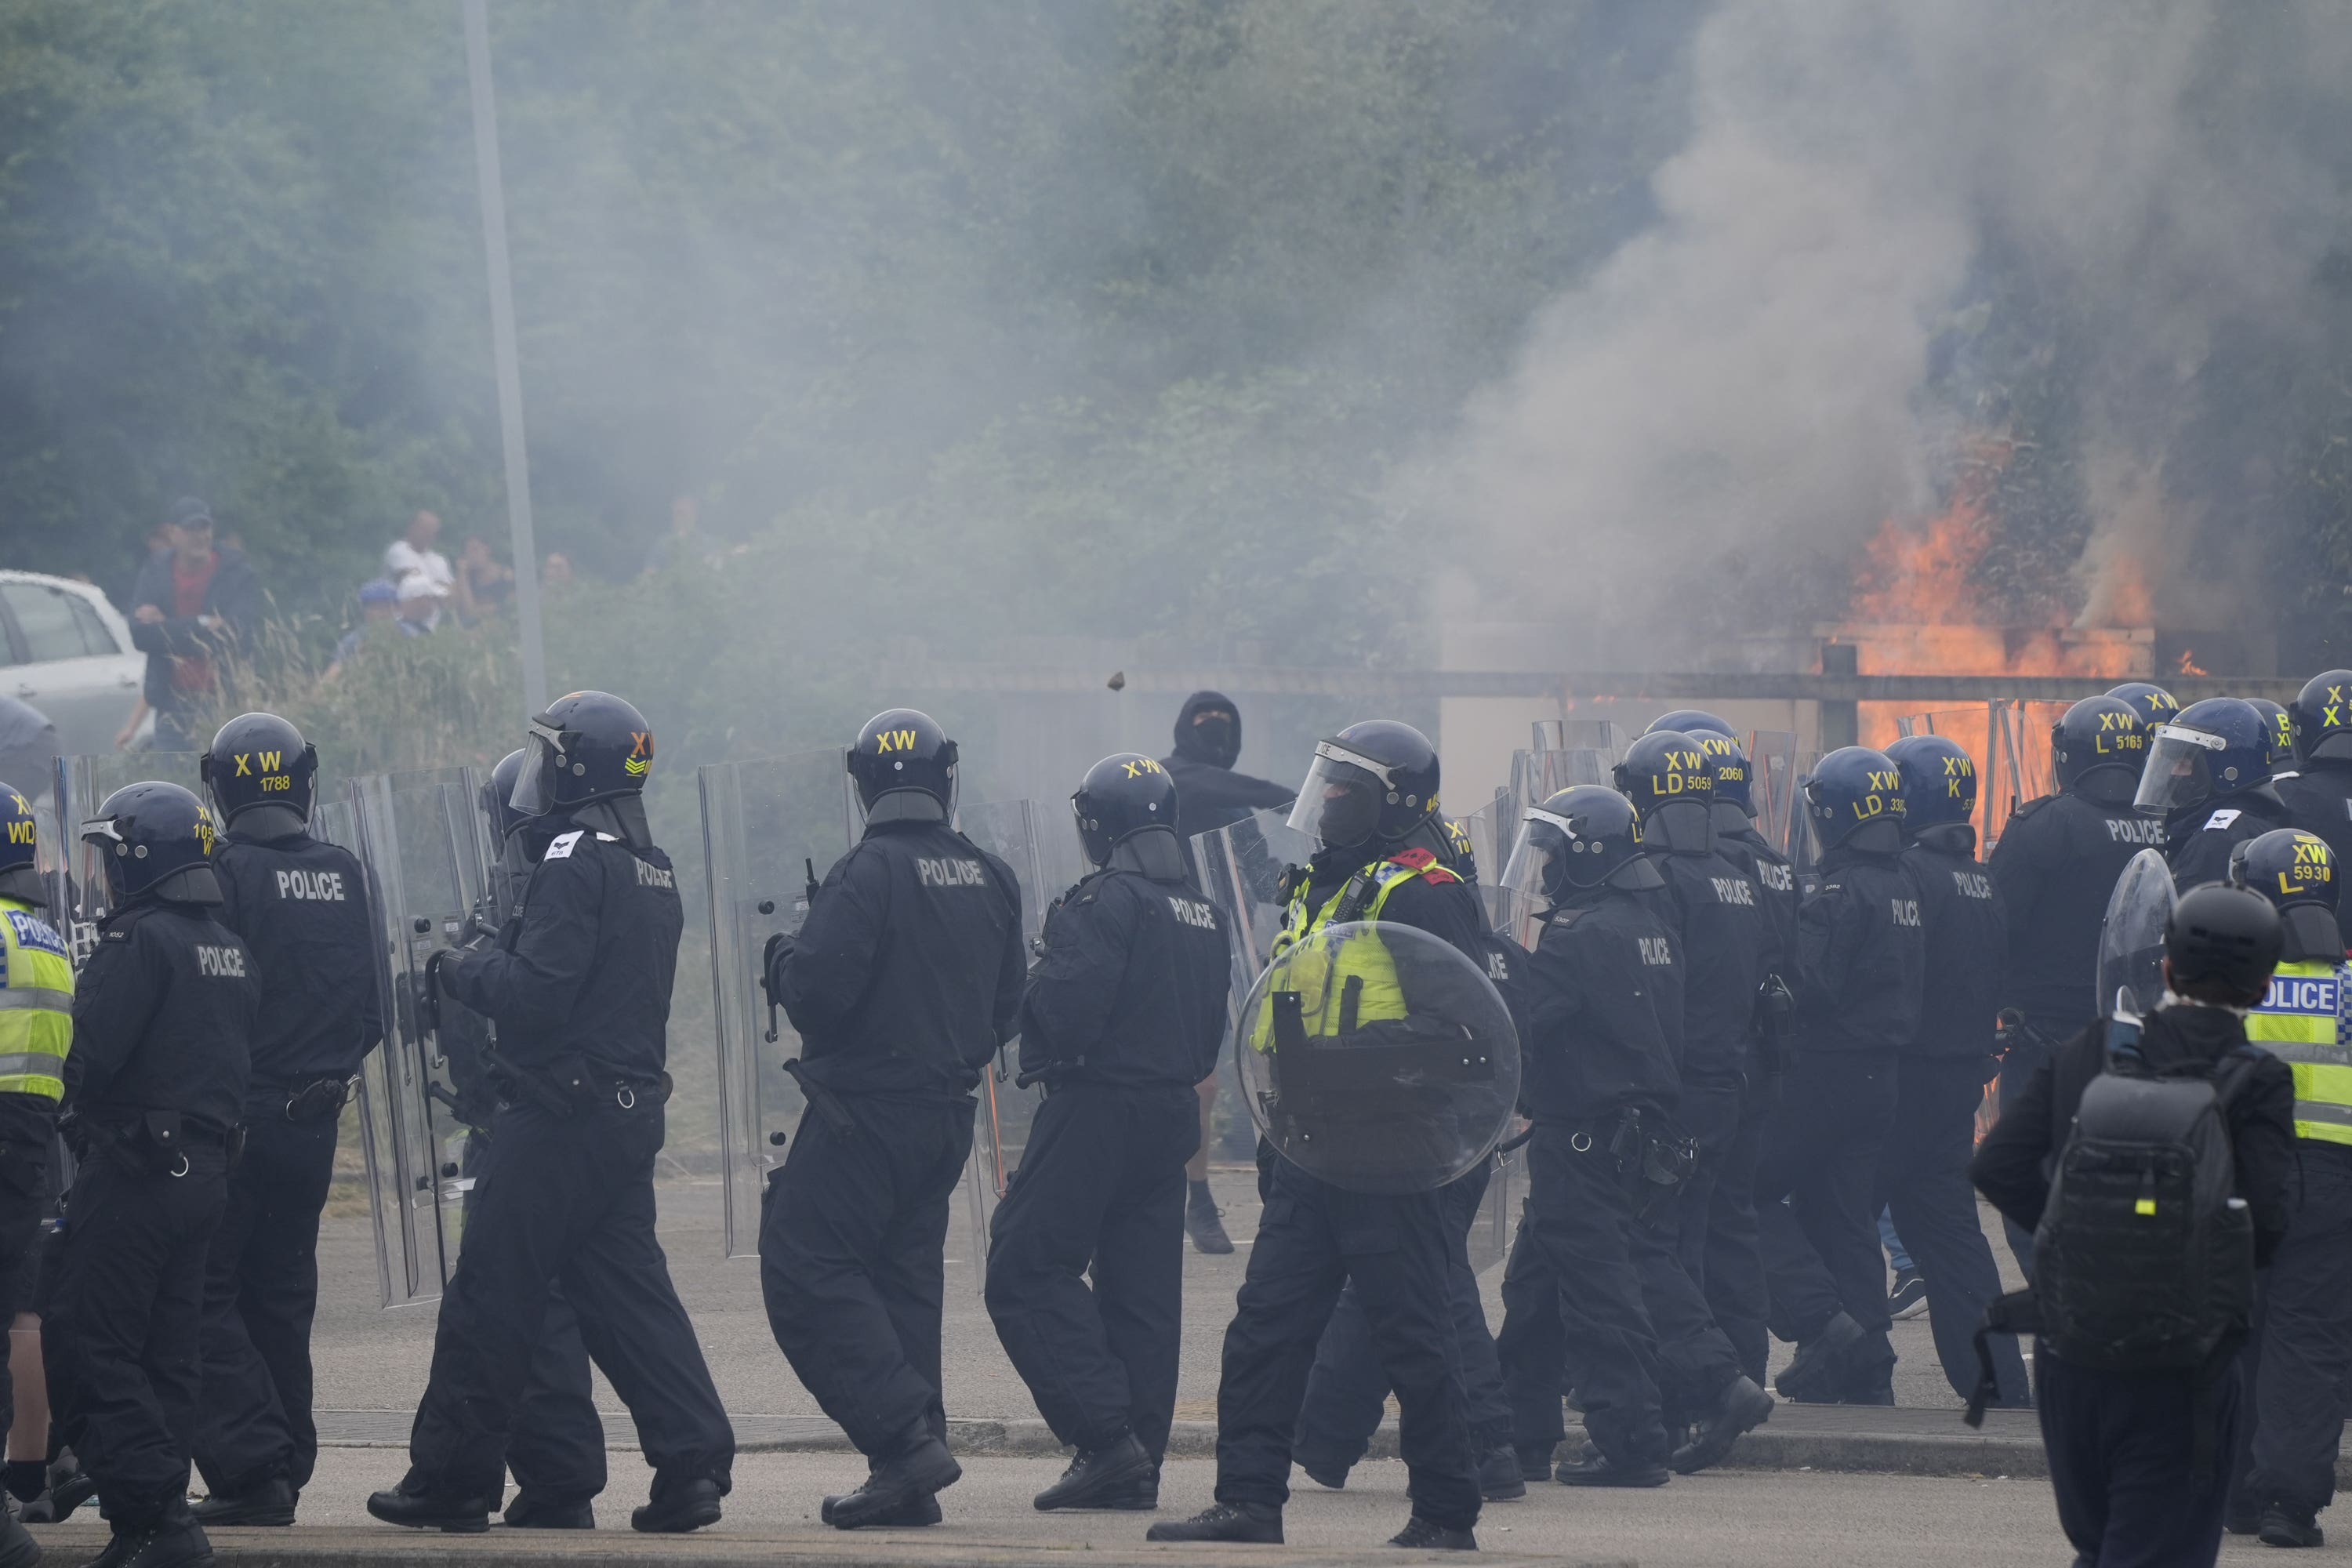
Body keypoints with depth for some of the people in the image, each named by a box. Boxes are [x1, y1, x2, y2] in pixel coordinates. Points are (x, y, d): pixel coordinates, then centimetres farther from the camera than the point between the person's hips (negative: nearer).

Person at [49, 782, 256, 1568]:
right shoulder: (231, 951, 14)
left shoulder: (141, 940, -14)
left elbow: (92, 1055, -18)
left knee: (85, 1344, -6)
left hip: (134, 1169, -9)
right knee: (168, 1348, 12)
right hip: (207, 1169, 9)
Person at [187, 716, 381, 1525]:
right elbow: (371, 1005, 8)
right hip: (315, 1117, 6)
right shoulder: (345, 874, 5)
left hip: (236, 1114, -6)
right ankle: (286, 1469, 16)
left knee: (207, 1290, -1)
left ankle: (252, 1466, -12)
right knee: (281, 1292, 14)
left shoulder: (224, 871, -13)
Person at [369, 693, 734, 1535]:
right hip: (633, 1110, 9)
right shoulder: (653, 868, 15)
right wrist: (492, 955, 15)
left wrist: (463, 970, -4)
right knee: (627, 1291, 10)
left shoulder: (575, 864, -15)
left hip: (559, 1115, -9)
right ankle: (695, 1460, -1)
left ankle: (451, 1479, 5)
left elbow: (535, 994, -21)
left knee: (490, 1298, 0)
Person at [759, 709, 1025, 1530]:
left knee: (804, 1272, -4)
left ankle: (906, 1436, -15)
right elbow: (1009, 1002, 14)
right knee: (903, 1278, 13)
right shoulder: (991, 878, 7)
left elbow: (816, 991, -21)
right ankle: (910, 1479, 11)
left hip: (863, 1114, -7)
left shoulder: (868, 873, -15)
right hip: (948, 1115, 7)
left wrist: (784, 959, 0)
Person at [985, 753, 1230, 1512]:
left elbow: (1068, 1015, -20)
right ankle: (1137, 1461, 9)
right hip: (1172, 1114, 8)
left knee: (1026, 1269, -4)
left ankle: (1106, 1439, -14)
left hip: (1099, 1107, -8)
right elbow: (1211, 1031, 18)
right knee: (1142, 1289, 10)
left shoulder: (1110, 898, -14)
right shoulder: (1203, 912, 14)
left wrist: (1047, 968, -2)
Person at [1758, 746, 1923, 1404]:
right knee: (1847, 1215, 13)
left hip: (1828, 1072, -8)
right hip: (1881, 1075, 8)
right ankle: (1866, 1369, 13)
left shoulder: (1842, 894, -17)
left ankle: (1824, 1322, -10)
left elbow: (1811, 986, -22)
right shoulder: (1906, 890, 10)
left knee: (1751, 1191, 1)